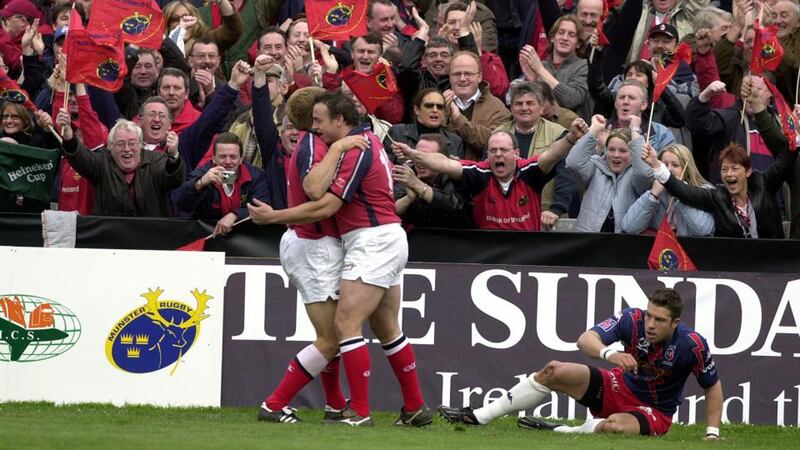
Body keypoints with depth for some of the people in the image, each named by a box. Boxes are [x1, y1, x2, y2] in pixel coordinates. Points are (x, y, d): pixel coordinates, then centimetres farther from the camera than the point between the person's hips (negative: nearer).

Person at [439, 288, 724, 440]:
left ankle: (558, 431, -15)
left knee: (613, 426, -40)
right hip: (620, 387, 3)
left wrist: (712, 433, -14)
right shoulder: (632, 320, -20)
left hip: (653, 413, -3)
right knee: (555, 372, -14)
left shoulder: (691, 344, -25)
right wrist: (607, 353, -54)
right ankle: (478, 417, -10)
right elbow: (586, 340, -32)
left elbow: (713, 386, -9)